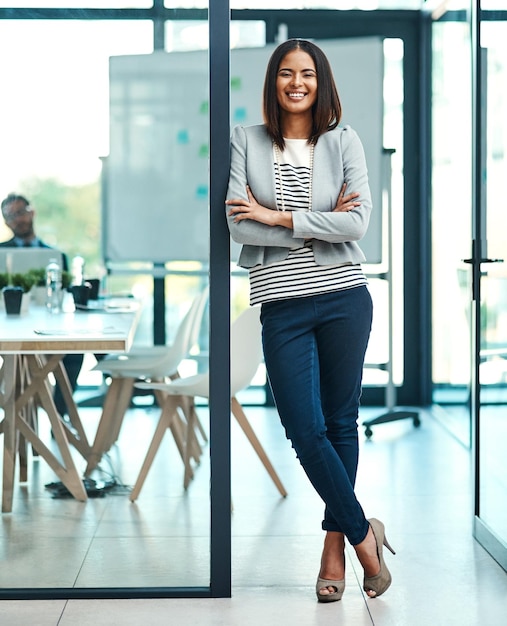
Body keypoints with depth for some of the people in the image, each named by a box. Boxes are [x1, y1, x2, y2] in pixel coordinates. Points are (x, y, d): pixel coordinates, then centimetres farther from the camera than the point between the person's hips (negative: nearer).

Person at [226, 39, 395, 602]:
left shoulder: (343, 141, 3)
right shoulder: (246, 142, 3)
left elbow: (357, 223, -9)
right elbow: (239, 225, -8)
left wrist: (276, 217, -11)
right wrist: (321, 224, -9)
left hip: (344, 299, 0)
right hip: (282, 304, 0)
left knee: (341, 423, 7)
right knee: (306, 431, -4)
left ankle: (335, 546, 20)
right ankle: (364, 533, 14)